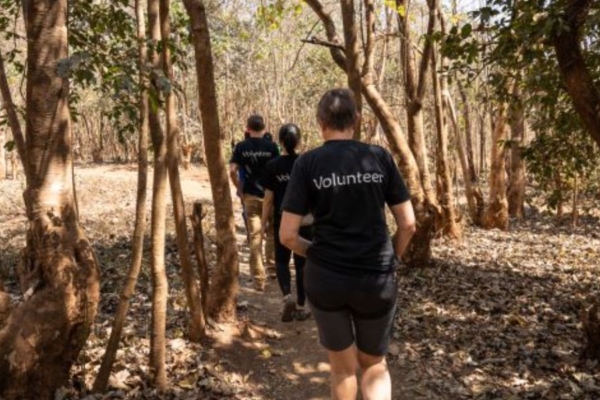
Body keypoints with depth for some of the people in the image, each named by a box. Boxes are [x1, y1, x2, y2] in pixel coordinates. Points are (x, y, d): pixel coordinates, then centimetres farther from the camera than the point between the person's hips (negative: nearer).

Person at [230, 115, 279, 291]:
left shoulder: (241, 147, -2)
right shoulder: (272, 146, -4)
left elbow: (232, 171, -9)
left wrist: (240, 189, 5)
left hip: (250, 196, 0)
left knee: (255, 237, 3)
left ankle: (258, 279, 4)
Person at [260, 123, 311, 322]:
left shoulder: (273, 166, -7)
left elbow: (268, 198, -4)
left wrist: (265, 223, 6)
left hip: (282, 220, -1)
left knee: (281, 260, 16)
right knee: (302, 263, 11)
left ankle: (287, 297, -5)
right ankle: (300, 307, 17)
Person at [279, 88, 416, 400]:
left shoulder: (307, 163, -6)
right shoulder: (380, 157, -1)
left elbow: (287, 235, -9)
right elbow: (408, 224, 0)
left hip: (325, 279, 0)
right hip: (376, 280, 1)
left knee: (343, 367, 23)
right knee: (374, 364, 25)